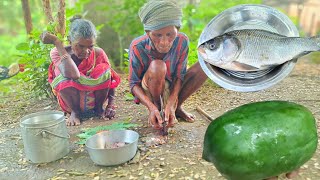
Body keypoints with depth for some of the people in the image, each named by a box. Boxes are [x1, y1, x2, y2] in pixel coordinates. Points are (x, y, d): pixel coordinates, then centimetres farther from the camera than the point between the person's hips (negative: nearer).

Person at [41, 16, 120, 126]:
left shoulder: (98, 53, -15)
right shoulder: (58, 53, -20)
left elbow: (110, 79, -8)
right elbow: (72, 74, -41)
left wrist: (111, 106, -18)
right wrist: (57, 42, -36)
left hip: (94, 99, 2)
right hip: (71, 103, -1)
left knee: (103, 69, -24)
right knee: (63, 77, -32)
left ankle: (99, 107, -2)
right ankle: (75, 112, -5)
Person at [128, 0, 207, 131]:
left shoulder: (182, 41, -20)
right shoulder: (137, 46, -26)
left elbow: (179, 76, -14)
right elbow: (134, 83, -19)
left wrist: (171, 104, -30)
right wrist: (151, 107, -36)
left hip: (172, 90, 4)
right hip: (149, 92, -3)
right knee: (157, 67, -37)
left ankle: (176, 107, -2)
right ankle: (157, 107, -9)